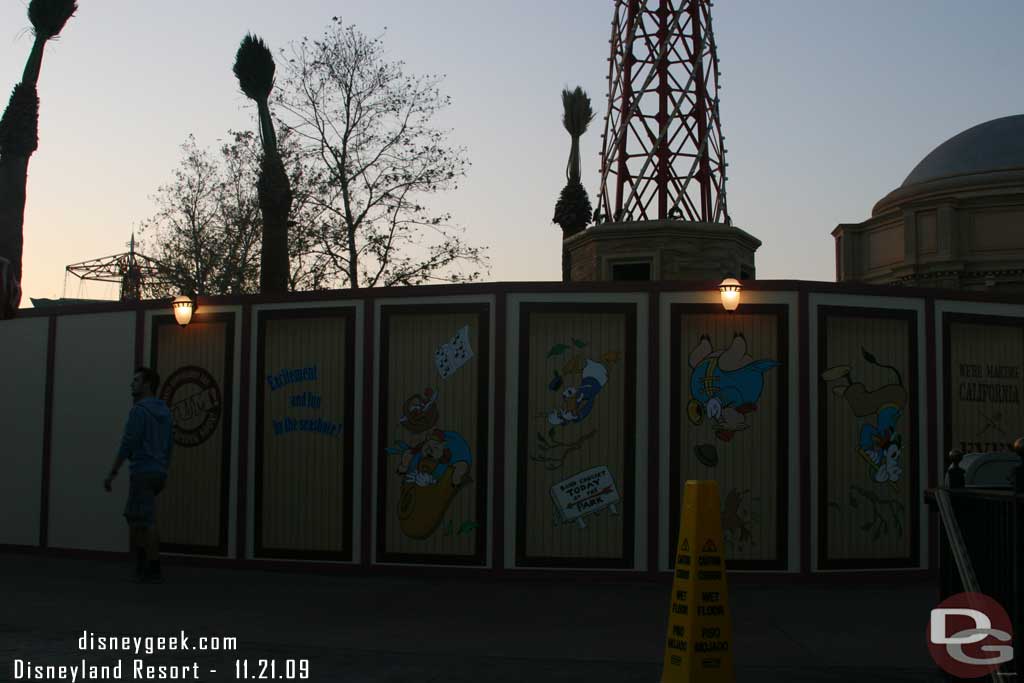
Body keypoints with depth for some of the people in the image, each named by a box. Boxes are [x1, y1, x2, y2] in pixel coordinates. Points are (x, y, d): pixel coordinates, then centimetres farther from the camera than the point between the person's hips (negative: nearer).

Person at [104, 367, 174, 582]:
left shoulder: (139, 410, -12)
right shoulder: (164, 412, 16)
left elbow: (127, 445, -17)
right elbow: (167, 447, 19)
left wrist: (112, 473, -11)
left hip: (143, 473, -9)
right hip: (157, 474, 9)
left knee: (146, 523, -4)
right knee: (132, 516, 16)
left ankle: (154, 571, -2)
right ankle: (140, 567, 12)